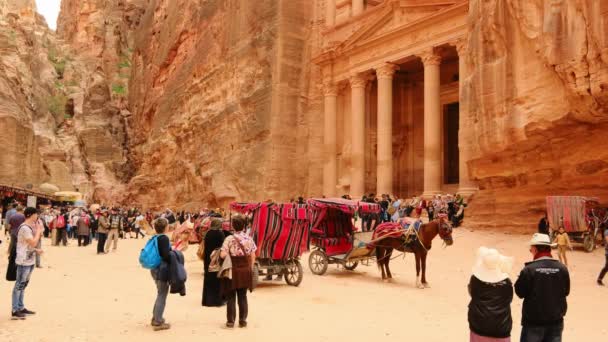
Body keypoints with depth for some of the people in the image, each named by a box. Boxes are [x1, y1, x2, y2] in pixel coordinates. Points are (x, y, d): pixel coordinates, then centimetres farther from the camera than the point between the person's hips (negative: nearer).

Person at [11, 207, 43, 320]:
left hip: (30, 260, 10)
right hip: (23, 261, -10)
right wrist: (39, 230, -12)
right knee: (19, 285, -4)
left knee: (23, 285, 15)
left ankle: (21, 308, 23)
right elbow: (33, 243, -22)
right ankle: (15, 311, 0)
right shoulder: (24, 228, -18)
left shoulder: (30, 227, 13)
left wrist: (36, 250, 7)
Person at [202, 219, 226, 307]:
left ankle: (207, 300, 17)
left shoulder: (207, 234, 2)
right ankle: (217, 300, 6)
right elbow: (223, 246, -13)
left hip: (208, 260, 5)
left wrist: (206, 258, 14)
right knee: (217, 279, 3)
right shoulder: (220, 233, -13)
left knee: (209, 279, 12)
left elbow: (205, 247, 7)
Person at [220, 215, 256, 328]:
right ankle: (243, 320, 14)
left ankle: (230, 321, 12)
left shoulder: (229, 239, -11)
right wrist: (250, 268, 12)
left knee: (231, 297, 8)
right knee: (243, 297, 11)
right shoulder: (249, 239, -1)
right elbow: (253, 256, 2)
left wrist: (230, 255, 3)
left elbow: (223, 255, -17)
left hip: (232, 271, -3)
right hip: (245, 271, 3)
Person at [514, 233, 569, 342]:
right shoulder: (562, 268, -5)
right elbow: (566, 291, 7)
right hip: (556, 321, 4)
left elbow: (520, 292, -9)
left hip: (534, 321, -3)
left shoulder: (529, 269, -17)